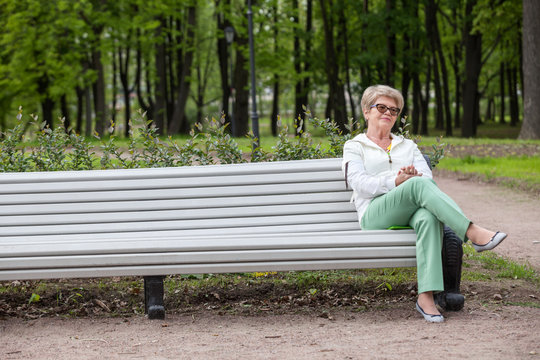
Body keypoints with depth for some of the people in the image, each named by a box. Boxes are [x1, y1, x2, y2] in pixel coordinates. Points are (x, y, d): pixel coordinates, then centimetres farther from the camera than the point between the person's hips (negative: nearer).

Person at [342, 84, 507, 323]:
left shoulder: (407, 146, 32)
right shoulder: (354, 147, 20)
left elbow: (427, 175, 15)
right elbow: (359, 183, 1)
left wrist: (413, 176, -10)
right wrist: (396, 181, -15)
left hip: (412, 211, 3)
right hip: (375, 217, -3)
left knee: (428, 218, -38)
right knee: (421, 185, -35)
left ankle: (426, 296, -49)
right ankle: (473, 233, -45)